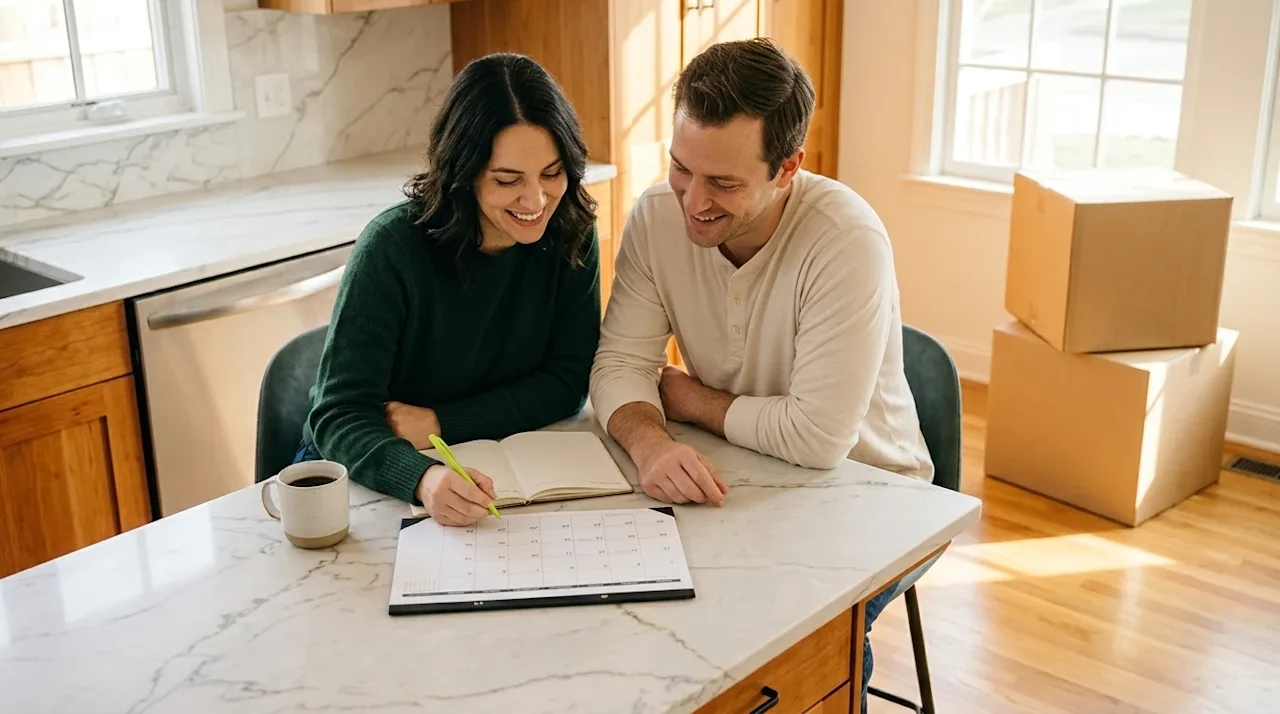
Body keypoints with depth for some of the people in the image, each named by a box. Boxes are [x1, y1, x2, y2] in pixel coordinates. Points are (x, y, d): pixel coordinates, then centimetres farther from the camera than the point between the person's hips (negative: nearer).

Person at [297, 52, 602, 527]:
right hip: (363, 473, -3)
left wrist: (440, 423, -16)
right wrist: (423, 478, -43)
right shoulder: (394, 247, -20)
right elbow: (340, 415, -23)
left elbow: (568, 381, -4)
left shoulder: (571, 236, -9)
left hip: (489, 470, 3)